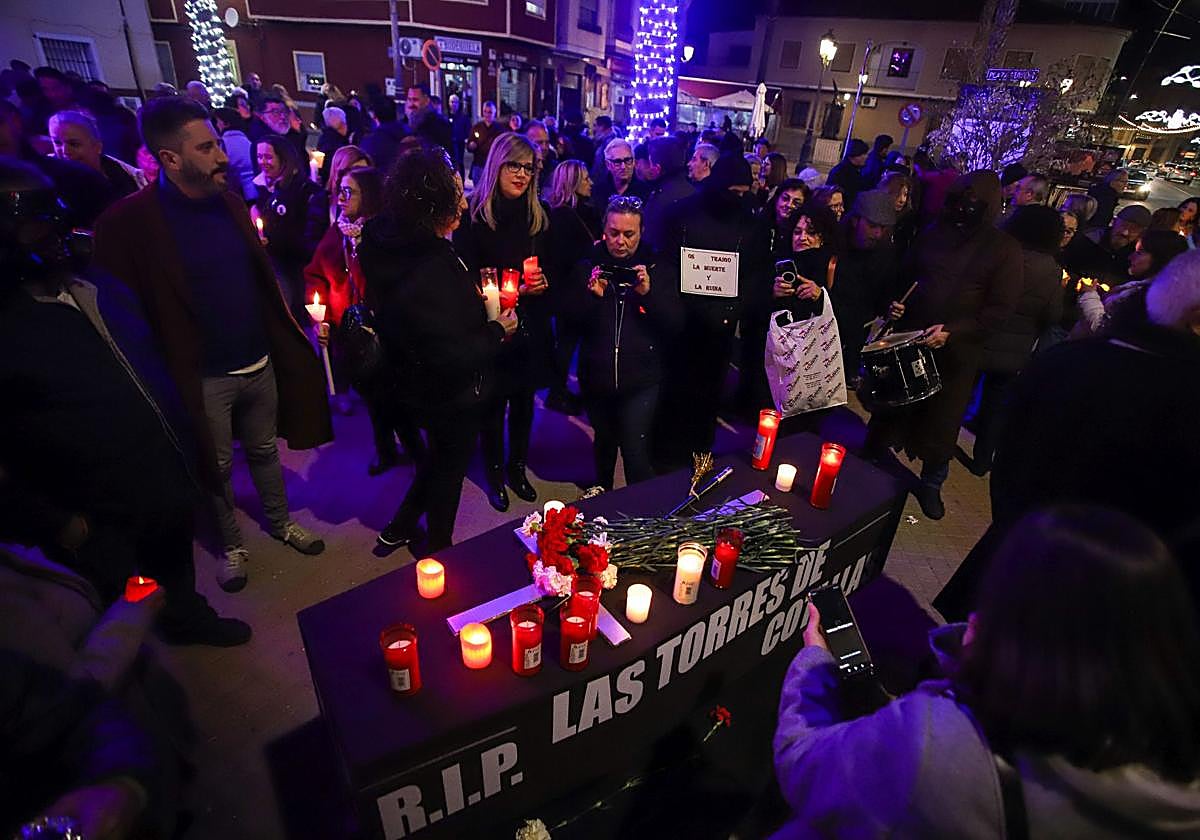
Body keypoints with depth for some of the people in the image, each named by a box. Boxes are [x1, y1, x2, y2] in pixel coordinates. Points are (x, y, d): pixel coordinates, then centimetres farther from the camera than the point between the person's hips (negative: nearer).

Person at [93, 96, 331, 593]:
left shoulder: (229, 202, 2)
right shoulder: (129, 222, -15)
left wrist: (282, 338, 8)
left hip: (259, 362, 4)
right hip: (203, 377, -4)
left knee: (265, 451, 21)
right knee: (217, 468, 14)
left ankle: (280, 522, 41)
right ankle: (231, 545, 36)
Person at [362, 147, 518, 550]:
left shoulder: (399, 245, -3)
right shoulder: (426, 271, -33)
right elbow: (451, 356, -32)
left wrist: (472, 289, 0)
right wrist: (498, 331, -18)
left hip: (424, 385, 9)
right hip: (450, 393, -9)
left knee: (440, 456, 30)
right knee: (449, 470, 16)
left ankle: (399, 528, 47)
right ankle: (437, 548, 39)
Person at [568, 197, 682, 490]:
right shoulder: (587, 267, 1)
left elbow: (675, 325, -5)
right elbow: (570, 323, -2)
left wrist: (648, 293, -19)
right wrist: (593, 296, -19)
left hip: (640, 381, -2)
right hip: (596, 377, 2)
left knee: (636, 452, -10)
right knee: (603, 442, 20)